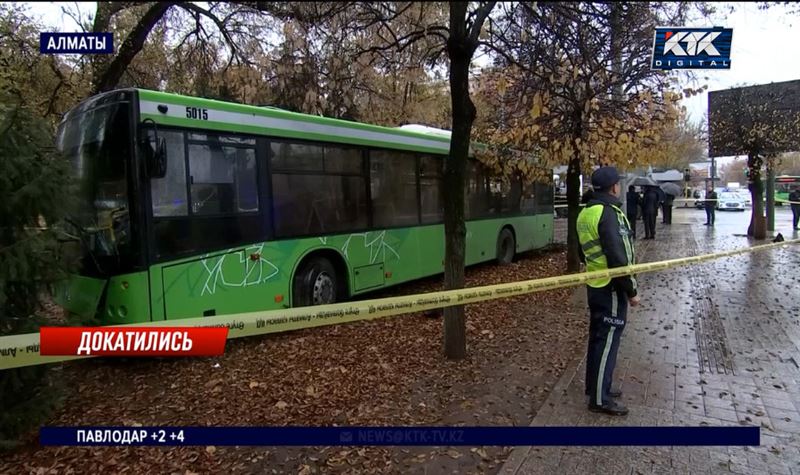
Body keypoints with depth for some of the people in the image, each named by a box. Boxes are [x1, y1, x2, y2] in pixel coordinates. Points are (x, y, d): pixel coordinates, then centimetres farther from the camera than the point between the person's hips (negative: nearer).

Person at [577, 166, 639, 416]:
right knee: (607, 342, -1)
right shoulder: (609, 213, -20)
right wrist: (631, 290, -15)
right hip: (611, 288, -9)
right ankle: (600, 399, 8)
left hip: (595, 285, 9)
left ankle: (596, 386, 31)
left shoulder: (586, 213, 9)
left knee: (597, 338, 18)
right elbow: (618, 258, -23)